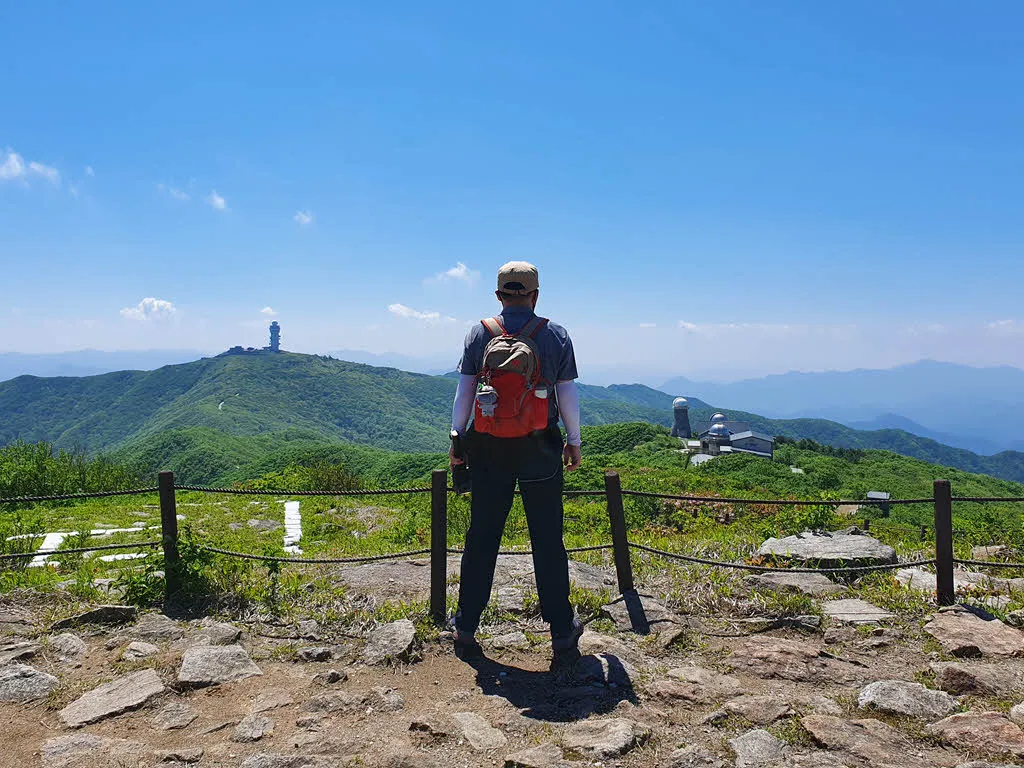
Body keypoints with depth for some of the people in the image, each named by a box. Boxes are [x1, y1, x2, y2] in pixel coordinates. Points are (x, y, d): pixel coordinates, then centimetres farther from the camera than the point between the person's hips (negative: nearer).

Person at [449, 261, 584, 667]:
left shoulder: (479, 333, 2)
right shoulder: (556, 336, -1)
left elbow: (464, 392, 3)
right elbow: (568, 395, 1)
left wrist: (457, 438, 12)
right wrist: (574, 441, 12)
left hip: (489, 449, 1)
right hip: (540, 449, -1)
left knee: (481, 537, 10)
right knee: (548, 541, 6)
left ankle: (465, 631, 19)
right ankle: (562, 635, 14)